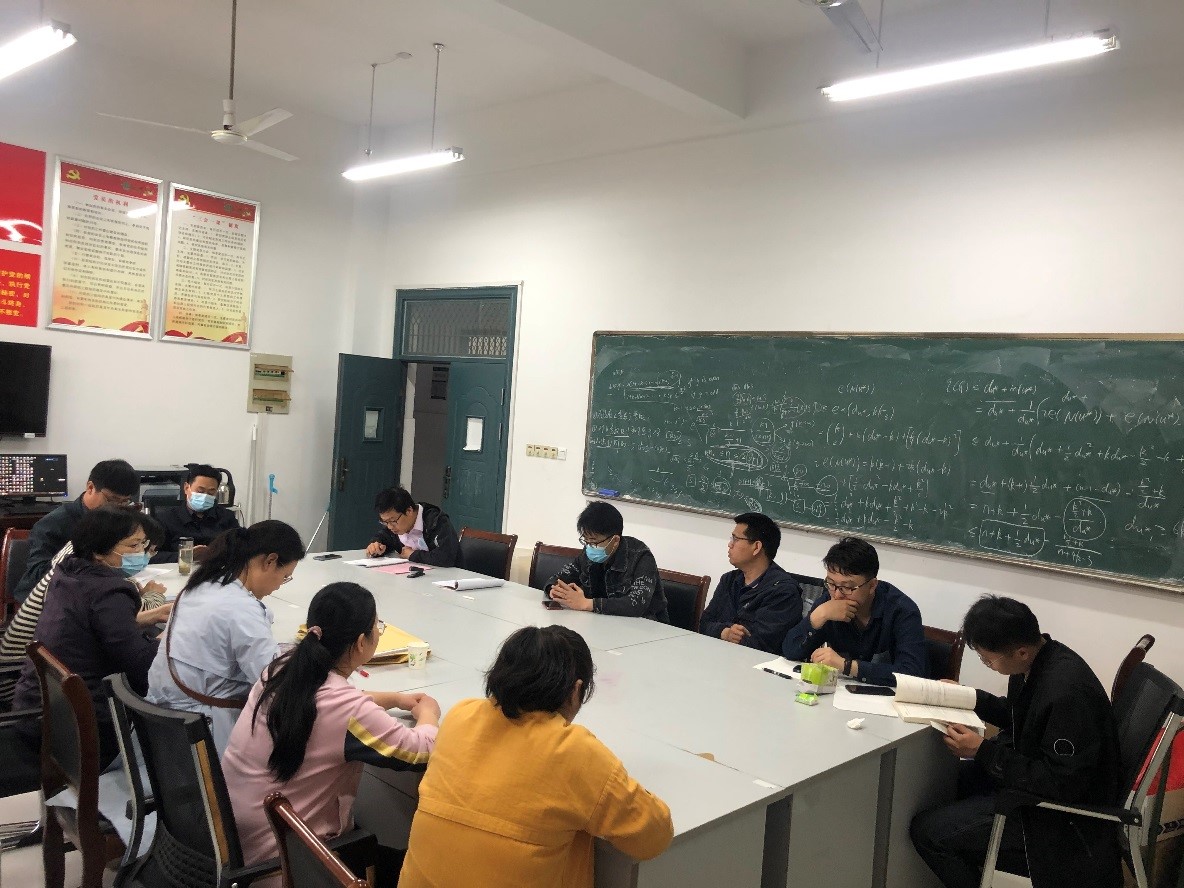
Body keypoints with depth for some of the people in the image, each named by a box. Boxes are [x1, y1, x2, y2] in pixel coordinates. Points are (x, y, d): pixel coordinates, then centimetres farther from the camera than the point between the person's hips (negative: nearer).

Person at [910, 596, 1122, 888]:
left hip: (1066, 818, -10)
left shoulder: (1067, 691, -31)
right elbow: (1018, 716, 17)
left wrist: (984, 752, -23)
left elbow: (1062, 785, -26)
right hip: (1037, 775, 10)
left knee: (927, 831, -16)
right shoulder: (1036, 660, -3)